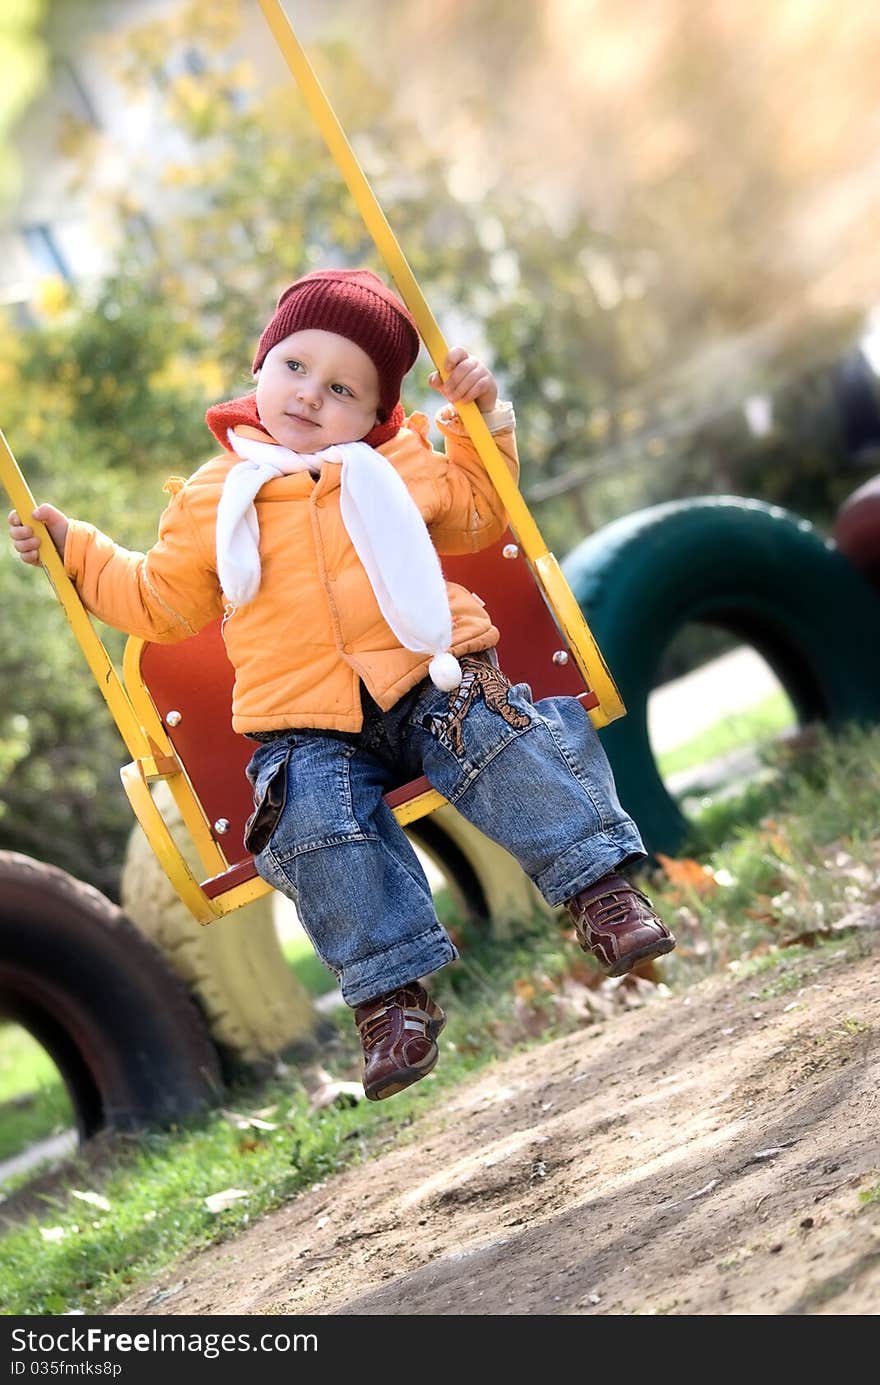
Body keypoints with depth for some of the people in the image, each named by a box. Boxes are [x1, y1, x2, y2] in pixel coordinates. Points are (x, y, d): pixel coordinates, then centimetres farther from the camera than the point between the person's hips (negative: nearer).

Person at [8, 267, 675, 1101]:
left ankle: (598, 886, -14)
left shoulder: (400, 464, 13)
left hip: (431, 682, 1)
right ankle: (391, 991, -21)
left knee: (510, 754, -24)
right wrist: (74, 550, 16)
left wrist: (477, 420, 17)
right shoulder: (213, 498, 10)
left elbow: (476, 513, 29)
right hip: (310, 726, -1)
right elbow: (162, 600, 21)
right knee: (319, 822, -26)